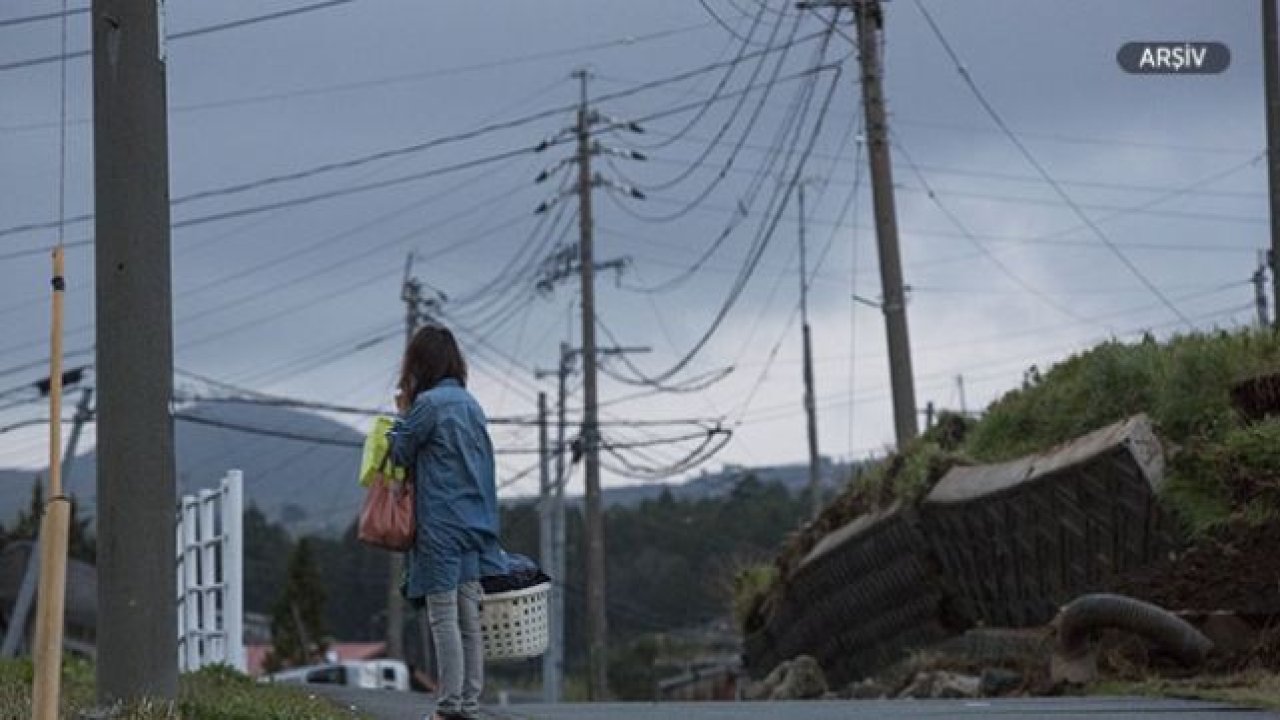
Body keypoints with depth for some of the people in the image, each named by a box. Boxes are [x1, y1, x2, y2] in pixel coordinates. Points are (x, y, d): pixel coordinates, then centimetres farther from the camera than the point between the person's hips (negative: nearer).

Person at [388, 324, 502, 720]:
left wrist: (403, 413, 9)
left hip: (441, 527, -8)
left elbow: (400, 453, -3)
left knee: (443, 617, -6)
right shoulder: (470, 404, 13)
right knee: (469, 618, 8)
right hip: (476, 524, 8)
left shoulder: (429, 403, -11)